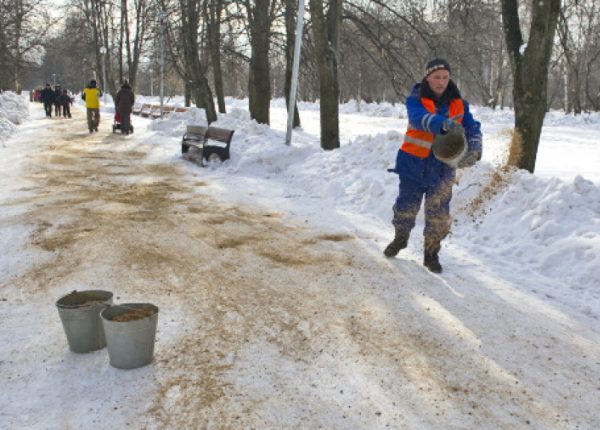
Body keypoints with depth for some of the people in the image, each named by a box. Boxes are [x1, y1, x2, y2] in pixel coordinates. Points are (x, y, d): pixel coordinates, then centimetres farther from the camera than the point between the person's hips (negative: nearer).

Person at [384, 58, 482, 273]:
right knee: (406, 205, 12)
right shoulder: (415, 99, -11)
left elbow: (472, 127, 0)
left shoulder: (458, 103, 2)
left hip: (442, 166, 2)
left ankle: (432, 253, 19)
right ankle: (400, 238, 41)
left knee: (438, 212, 1)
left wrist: (474, 145, -21)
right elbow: (420, 118, -32)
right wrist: (443, 124, -50)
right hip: (414, 163, -1)